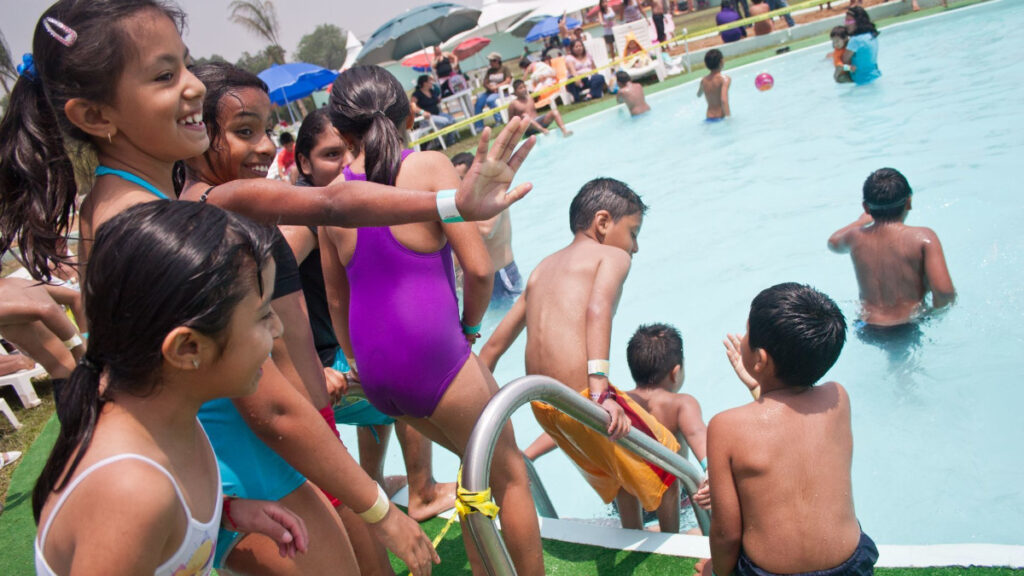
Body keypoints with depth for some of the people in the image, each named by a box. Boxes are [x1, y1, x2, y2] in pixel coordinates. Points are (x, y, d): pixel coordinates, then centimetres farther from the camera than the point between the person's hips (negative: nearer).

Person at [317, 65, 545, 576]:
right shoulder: (429, 167, -8)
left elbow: (336, 299, 15)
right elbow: (478, 268, -14)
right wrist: (469, 327, 4)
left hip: (375, 371, 7)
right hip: (433, 354, -6)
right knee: (510, 474, 14)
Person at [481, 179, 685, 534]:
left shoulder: (542, 268, 20)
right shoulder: (613, 255, 2)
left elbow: (494, 346, 18)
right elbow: (598, 309, -21)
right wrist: (600, 391, -29)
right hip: (581, 397, -7)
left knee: (619, 466, 32)